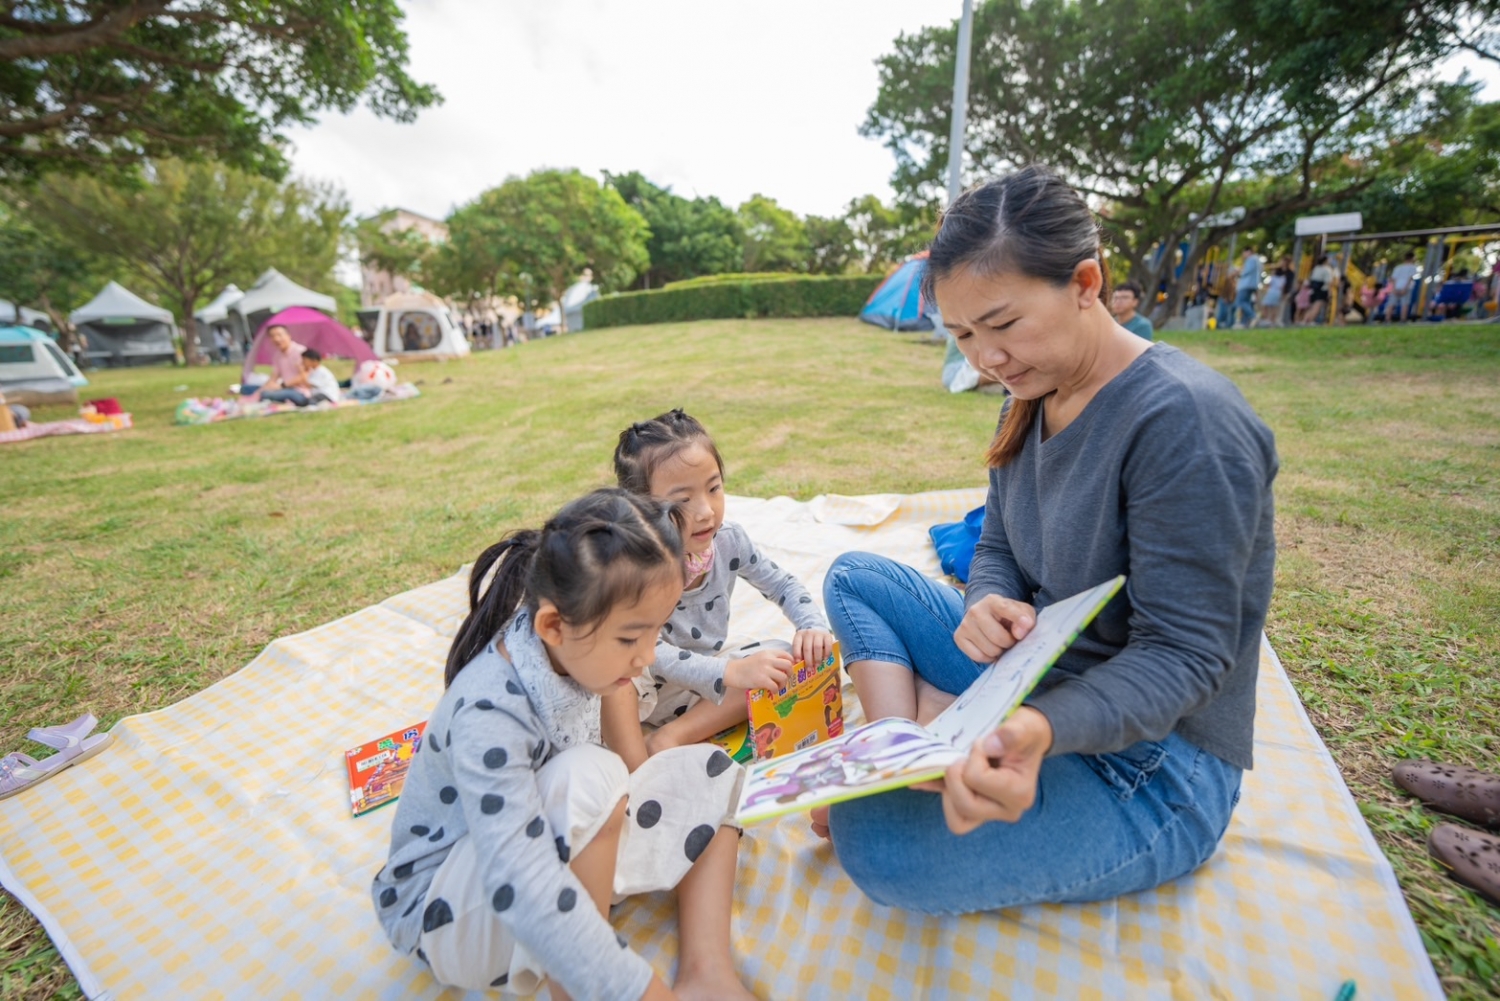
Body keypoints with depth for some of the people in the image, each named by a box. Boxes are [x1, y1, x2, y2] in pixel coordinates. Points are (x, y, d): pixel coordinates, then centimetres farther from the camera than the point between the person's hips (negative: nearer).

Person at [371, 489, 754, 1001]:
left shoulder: (570, 652, -14)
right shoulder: (488, 715, -35)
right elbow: (524, 891, -39)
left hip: (562, 852, 7)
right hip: (441, 912, -7)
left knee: (710, 772, -4)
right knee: (592, 776, -38)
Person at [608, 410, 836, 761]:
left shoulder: (729, 540, -12)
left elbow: (783, 585, 0)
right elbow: (649, 651, -33)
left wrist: (813, 626, -21)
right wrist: (732, 672, -47)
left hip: (708, 674, 5)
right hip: (652, 686, -5)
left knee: (786, 658, -15)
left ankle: (672, 736, -18)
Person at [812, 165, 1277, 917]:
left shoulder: (1187, 420, -24)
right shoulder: (1031, 399, 2)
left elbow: (1182, 654, -23)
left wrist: (1040, 731, -42)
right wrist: (990, 604, -19)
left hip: (1153, 756, -8)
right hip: (1037, 686, 8)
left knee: (880, 843, -30)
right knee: (854, 577, 2)